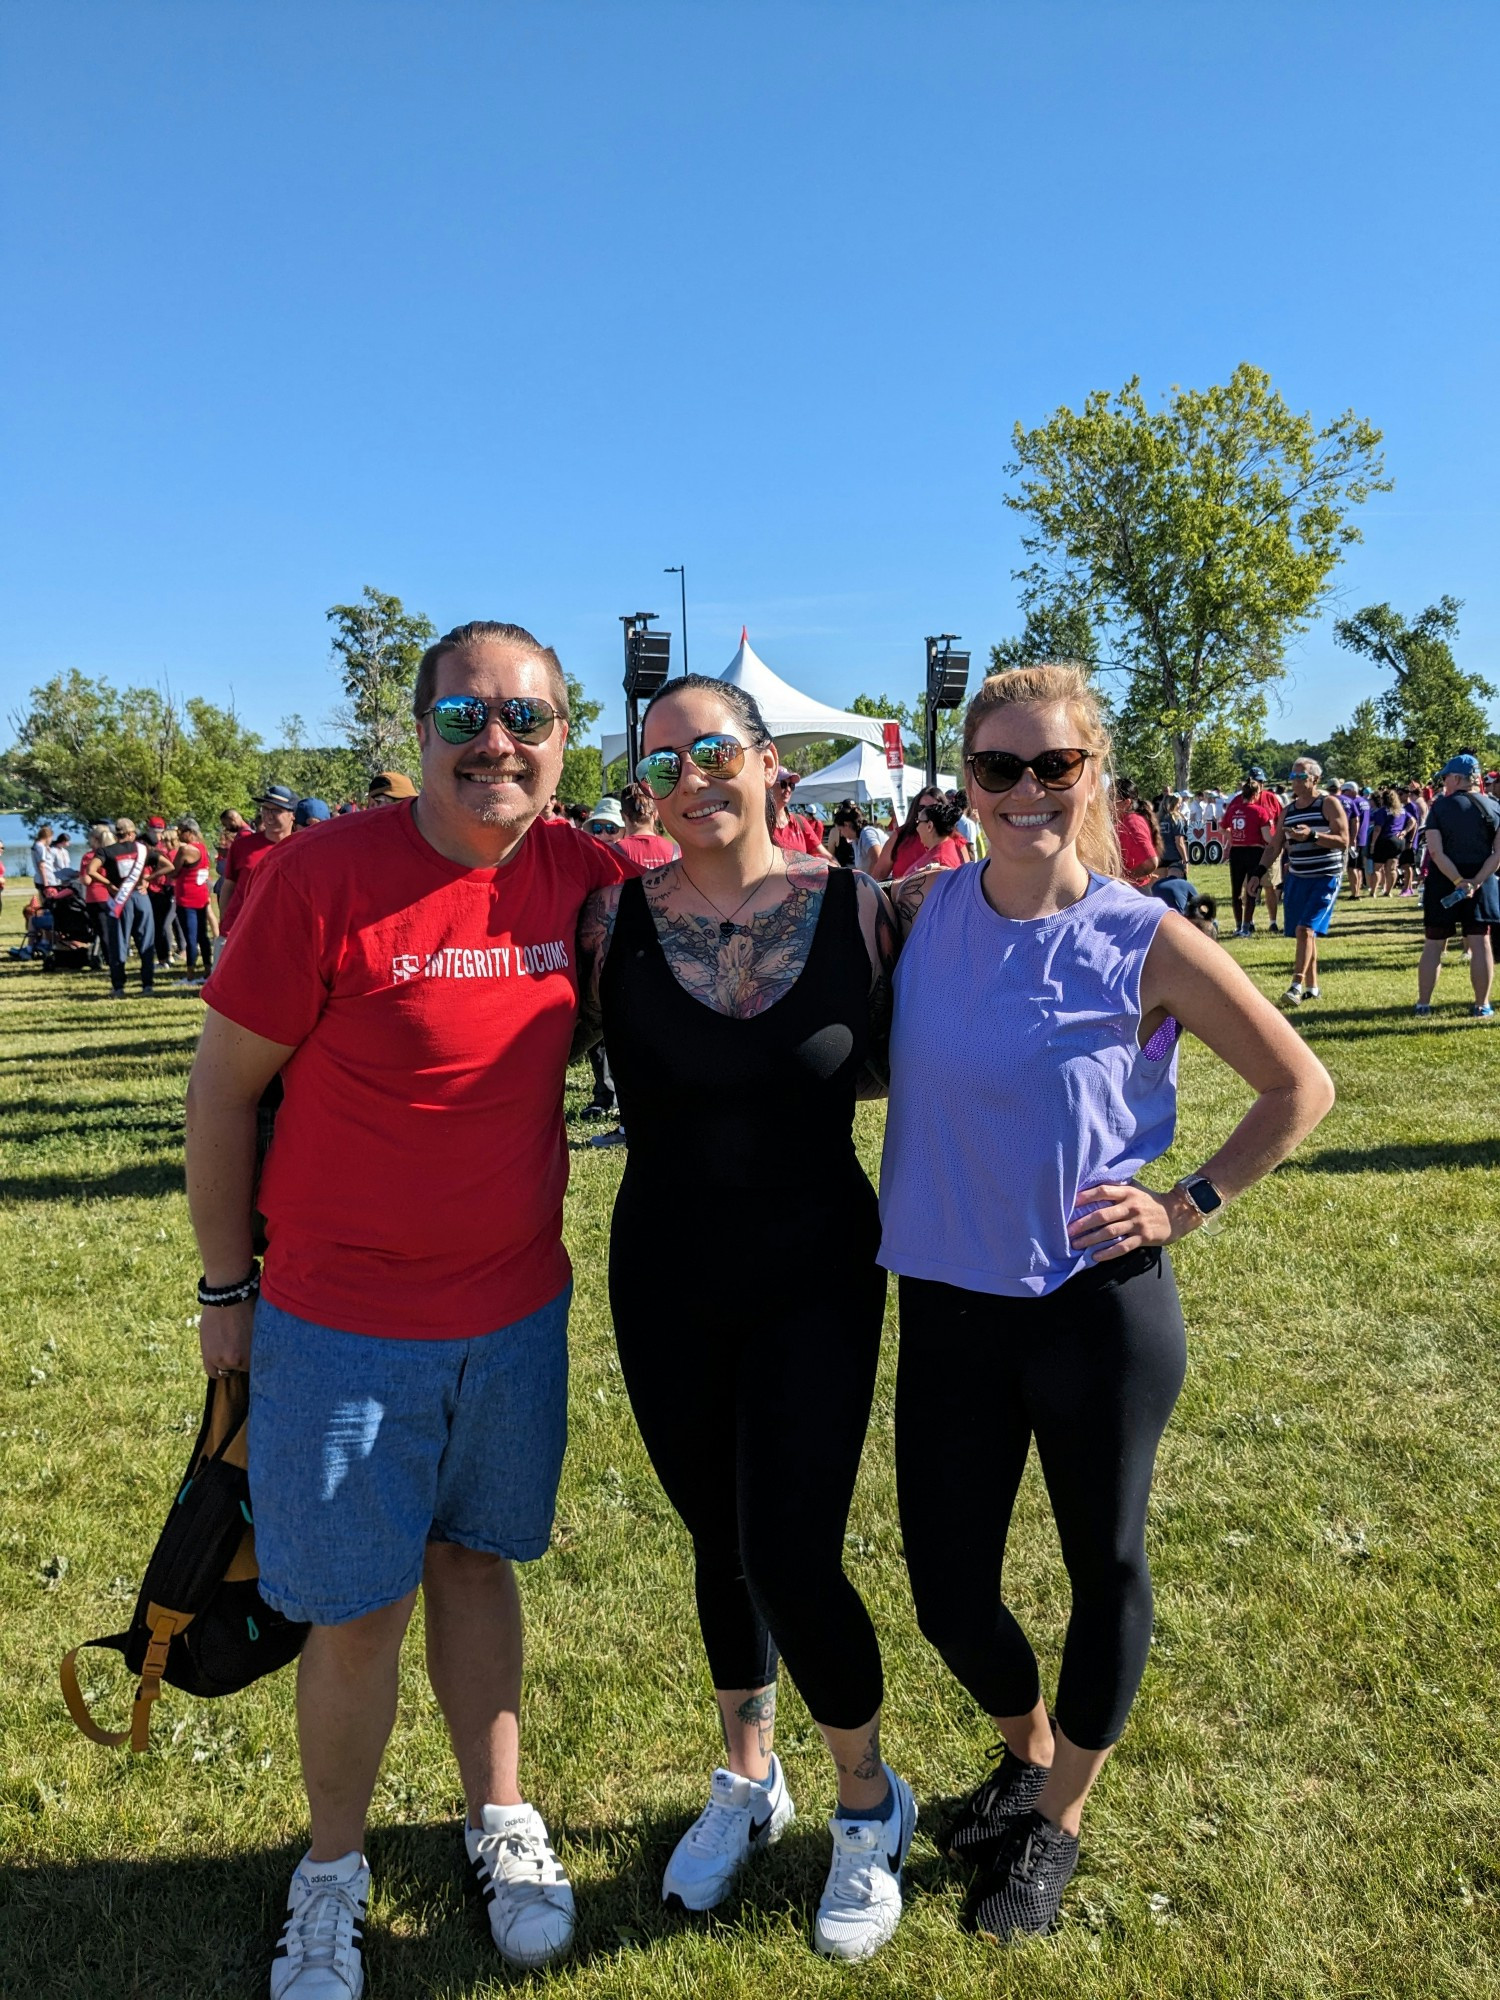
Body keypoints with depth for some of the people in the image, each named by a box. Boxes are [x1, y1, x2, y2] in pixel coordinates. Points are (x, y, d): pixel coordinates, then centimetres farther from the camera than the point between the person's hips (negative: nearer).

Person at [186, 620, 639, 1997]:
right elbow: (224, 1083, -8)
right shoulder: (324, 875, -17)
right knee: (357, 1613, 9)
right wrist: (227, 1285, -2)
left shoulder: (582, 878, -5)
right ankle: (333, 1871, 37)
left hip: (518, 1314, 3)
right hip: (342, 1326, -3)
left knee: (476, 1562, 20)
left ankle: (501, 1821, 42)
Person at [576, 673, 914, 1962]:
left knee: (791, 1558, -3)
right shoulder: (613, 918, -7)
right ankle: (746, 1782, 44)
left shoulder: (857, 908, -8)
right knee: (717, 1541, 17)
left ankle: (871, 1805, 28)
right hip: (663, 1279, 2)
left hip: (816, 1276, -2)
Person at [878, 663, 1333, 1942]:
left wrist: (1188, 1206, -6)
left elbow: (1301, 1088, -2)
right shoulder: (924, 911, -3)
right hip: (948, 1307, 3)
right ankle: (1027, 1751, 47)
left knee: (1105, 1571, 15)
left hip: (1098, 1307, -3)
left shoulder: (1145, 941, -11)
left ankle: (1058, 1820, 42)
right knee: (948, 1594, 12)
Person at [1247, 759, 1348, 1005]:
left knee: (1305, 929, -17)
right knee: (1303, 933, 9)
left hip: (1326, 878, -6)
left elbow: (1343, 841, -14)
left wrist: (1312, 835, -26)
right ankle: (1312, 987, 19)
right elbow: (1274, 846, 14)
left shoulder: (1329, 803, -6)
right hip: (1296, 879, 6)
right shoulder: (1288, 811, 11)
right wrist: (1258, 873, 3)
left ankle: (1297, 985, -17)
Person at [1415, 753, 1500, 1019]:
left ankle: (1423, 1003, 11)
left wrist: (1459, 882, -16)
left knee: (1434, 944, 6)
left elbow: (1435, 852, -16)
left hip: (1443, 883, -2)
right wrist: (1475, 882, -13)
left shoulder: (1440, 806, -6)